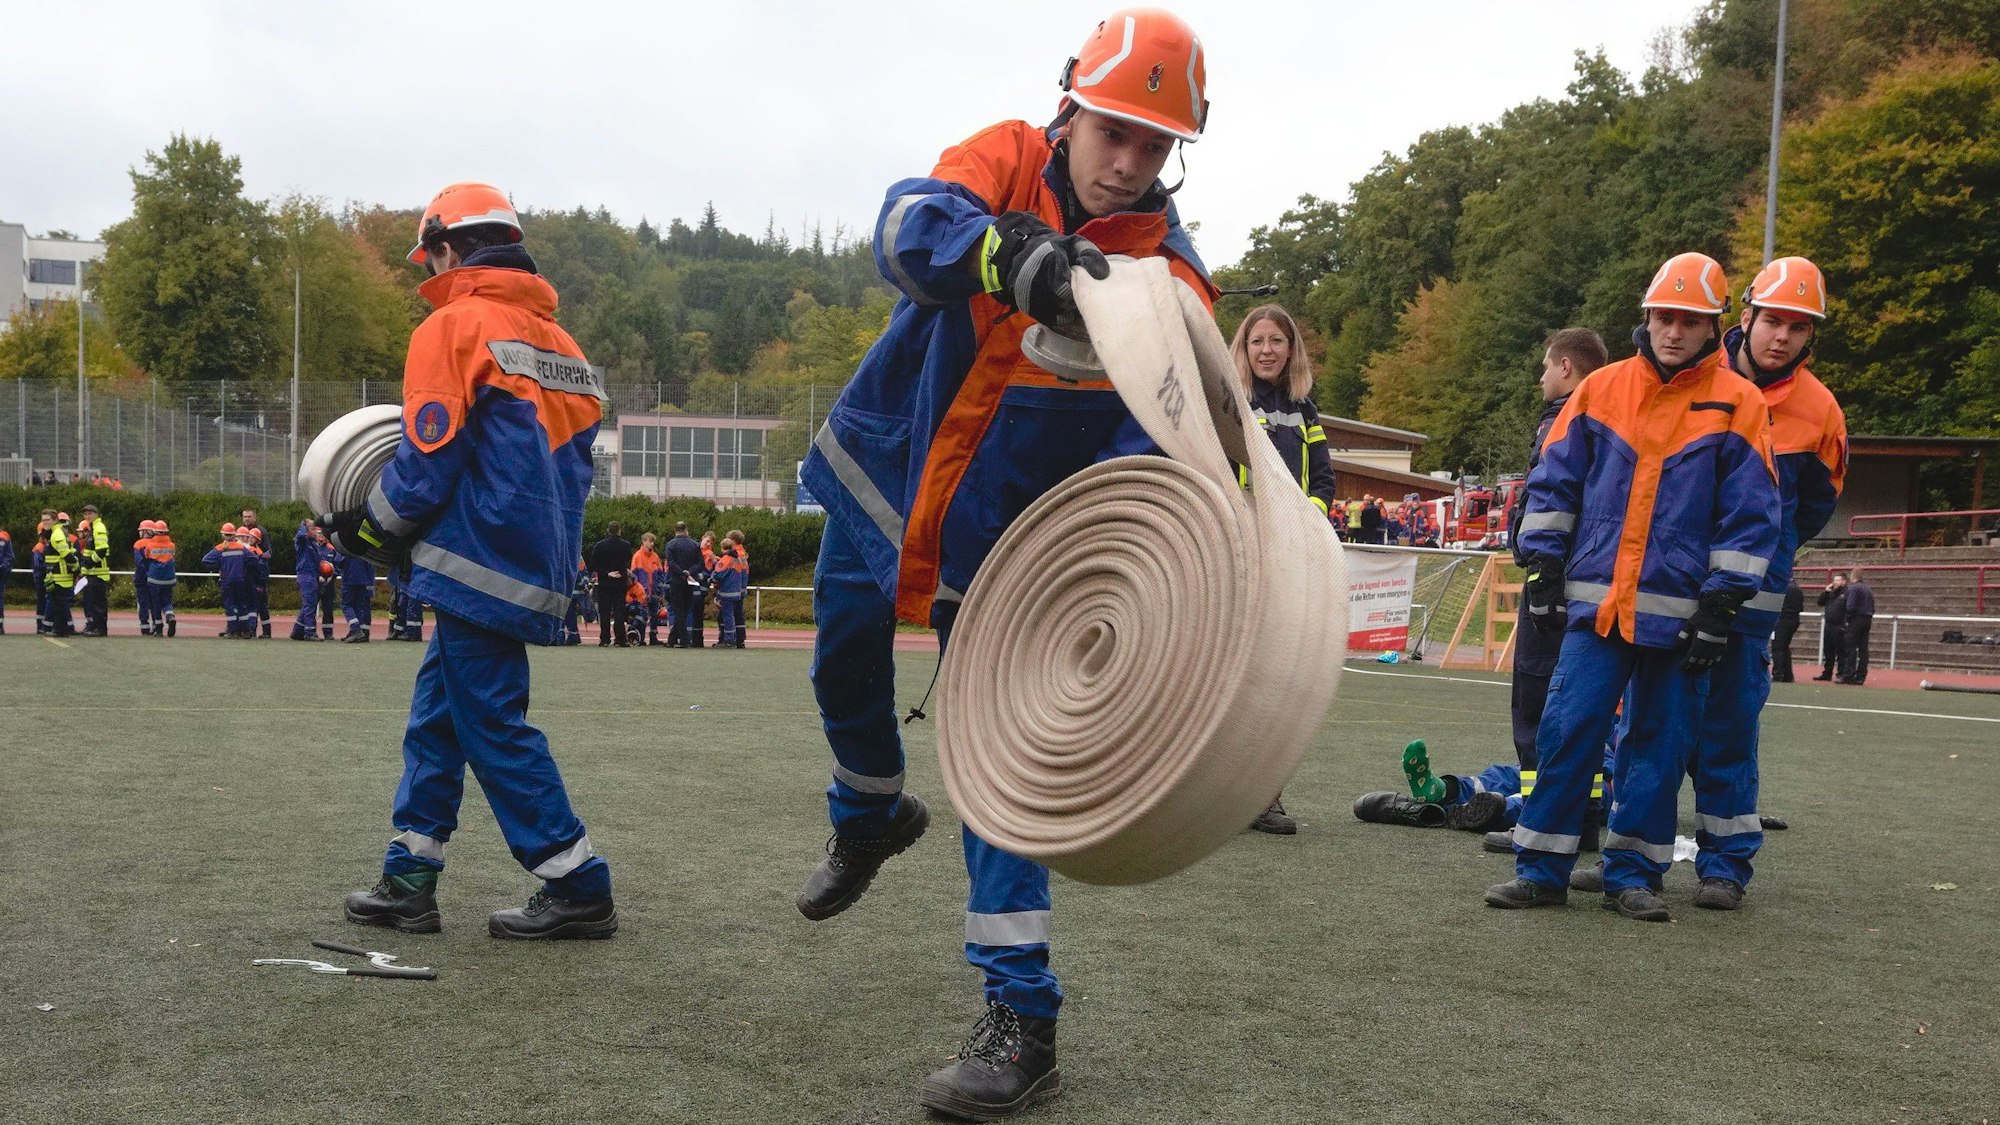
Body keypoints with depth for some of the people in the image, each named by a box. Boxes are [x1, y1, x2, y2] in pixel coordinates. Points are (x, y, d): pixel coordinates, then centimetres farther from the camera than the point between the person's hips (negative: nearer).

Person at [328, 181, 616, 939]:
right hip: (538, 567, 8)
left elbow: (428, 464, -11)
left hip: (478, 566, -8)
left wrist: (365, 529, 5)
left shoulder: (455, 327, -7)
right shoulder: (560, 342, 16)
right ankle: (410, 881, 21)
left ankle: (579, 891, 2)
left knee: (493, 727, -2)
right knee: (437, 714, 16)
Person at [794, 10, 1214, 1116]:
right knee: (844, 669, 18)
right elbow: (908, 228, -35)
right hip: (879, 474, 3)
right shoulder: (1005, 162, -14)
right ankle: (872, 816, 51)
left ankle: (1023, 1020, 1)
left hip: (998, 544, -2)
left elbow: (1148, 444, -21)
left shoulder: (1169, 281, -16)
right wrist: (1010, 253, -56)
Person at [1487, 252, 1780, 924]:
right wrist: (1543, 571, 4)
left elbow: (1751, 517, 0)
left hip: (1680, 613, -1)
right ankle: (1541, 869, 6)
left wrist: (1721, 607, -5)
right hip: (1595, 601, 1)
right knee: (1569, 731, -3)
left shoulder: (1739, 404, 1)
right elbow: (1553, 484, 10)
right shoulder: (1600, 390, 6)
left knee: (1661, 744, 6)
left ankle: (1632, 873, 18)